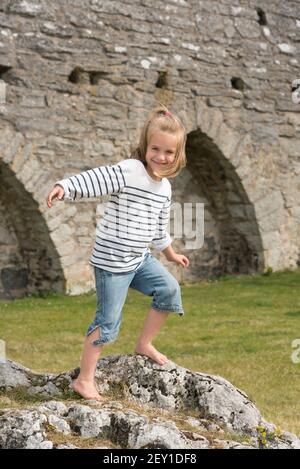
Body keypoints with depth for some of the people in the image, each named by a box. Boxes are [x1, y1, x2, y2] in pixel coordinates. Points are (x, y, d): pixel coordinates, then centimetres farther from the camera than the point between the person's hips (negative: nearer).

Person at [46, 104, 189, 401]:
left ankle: (144, 345, 21)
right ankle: (84, 380, 6)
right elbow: (91, 180, -28)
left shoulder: (164, 187, 10)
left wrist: (170, 254, 34)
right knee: (108, 322, -5)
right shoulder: (127, 171, -16)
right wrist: (63, 187, -45)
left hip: (140, 258, 8)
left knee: (169, 290, 5)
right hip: (112, 261, -8)